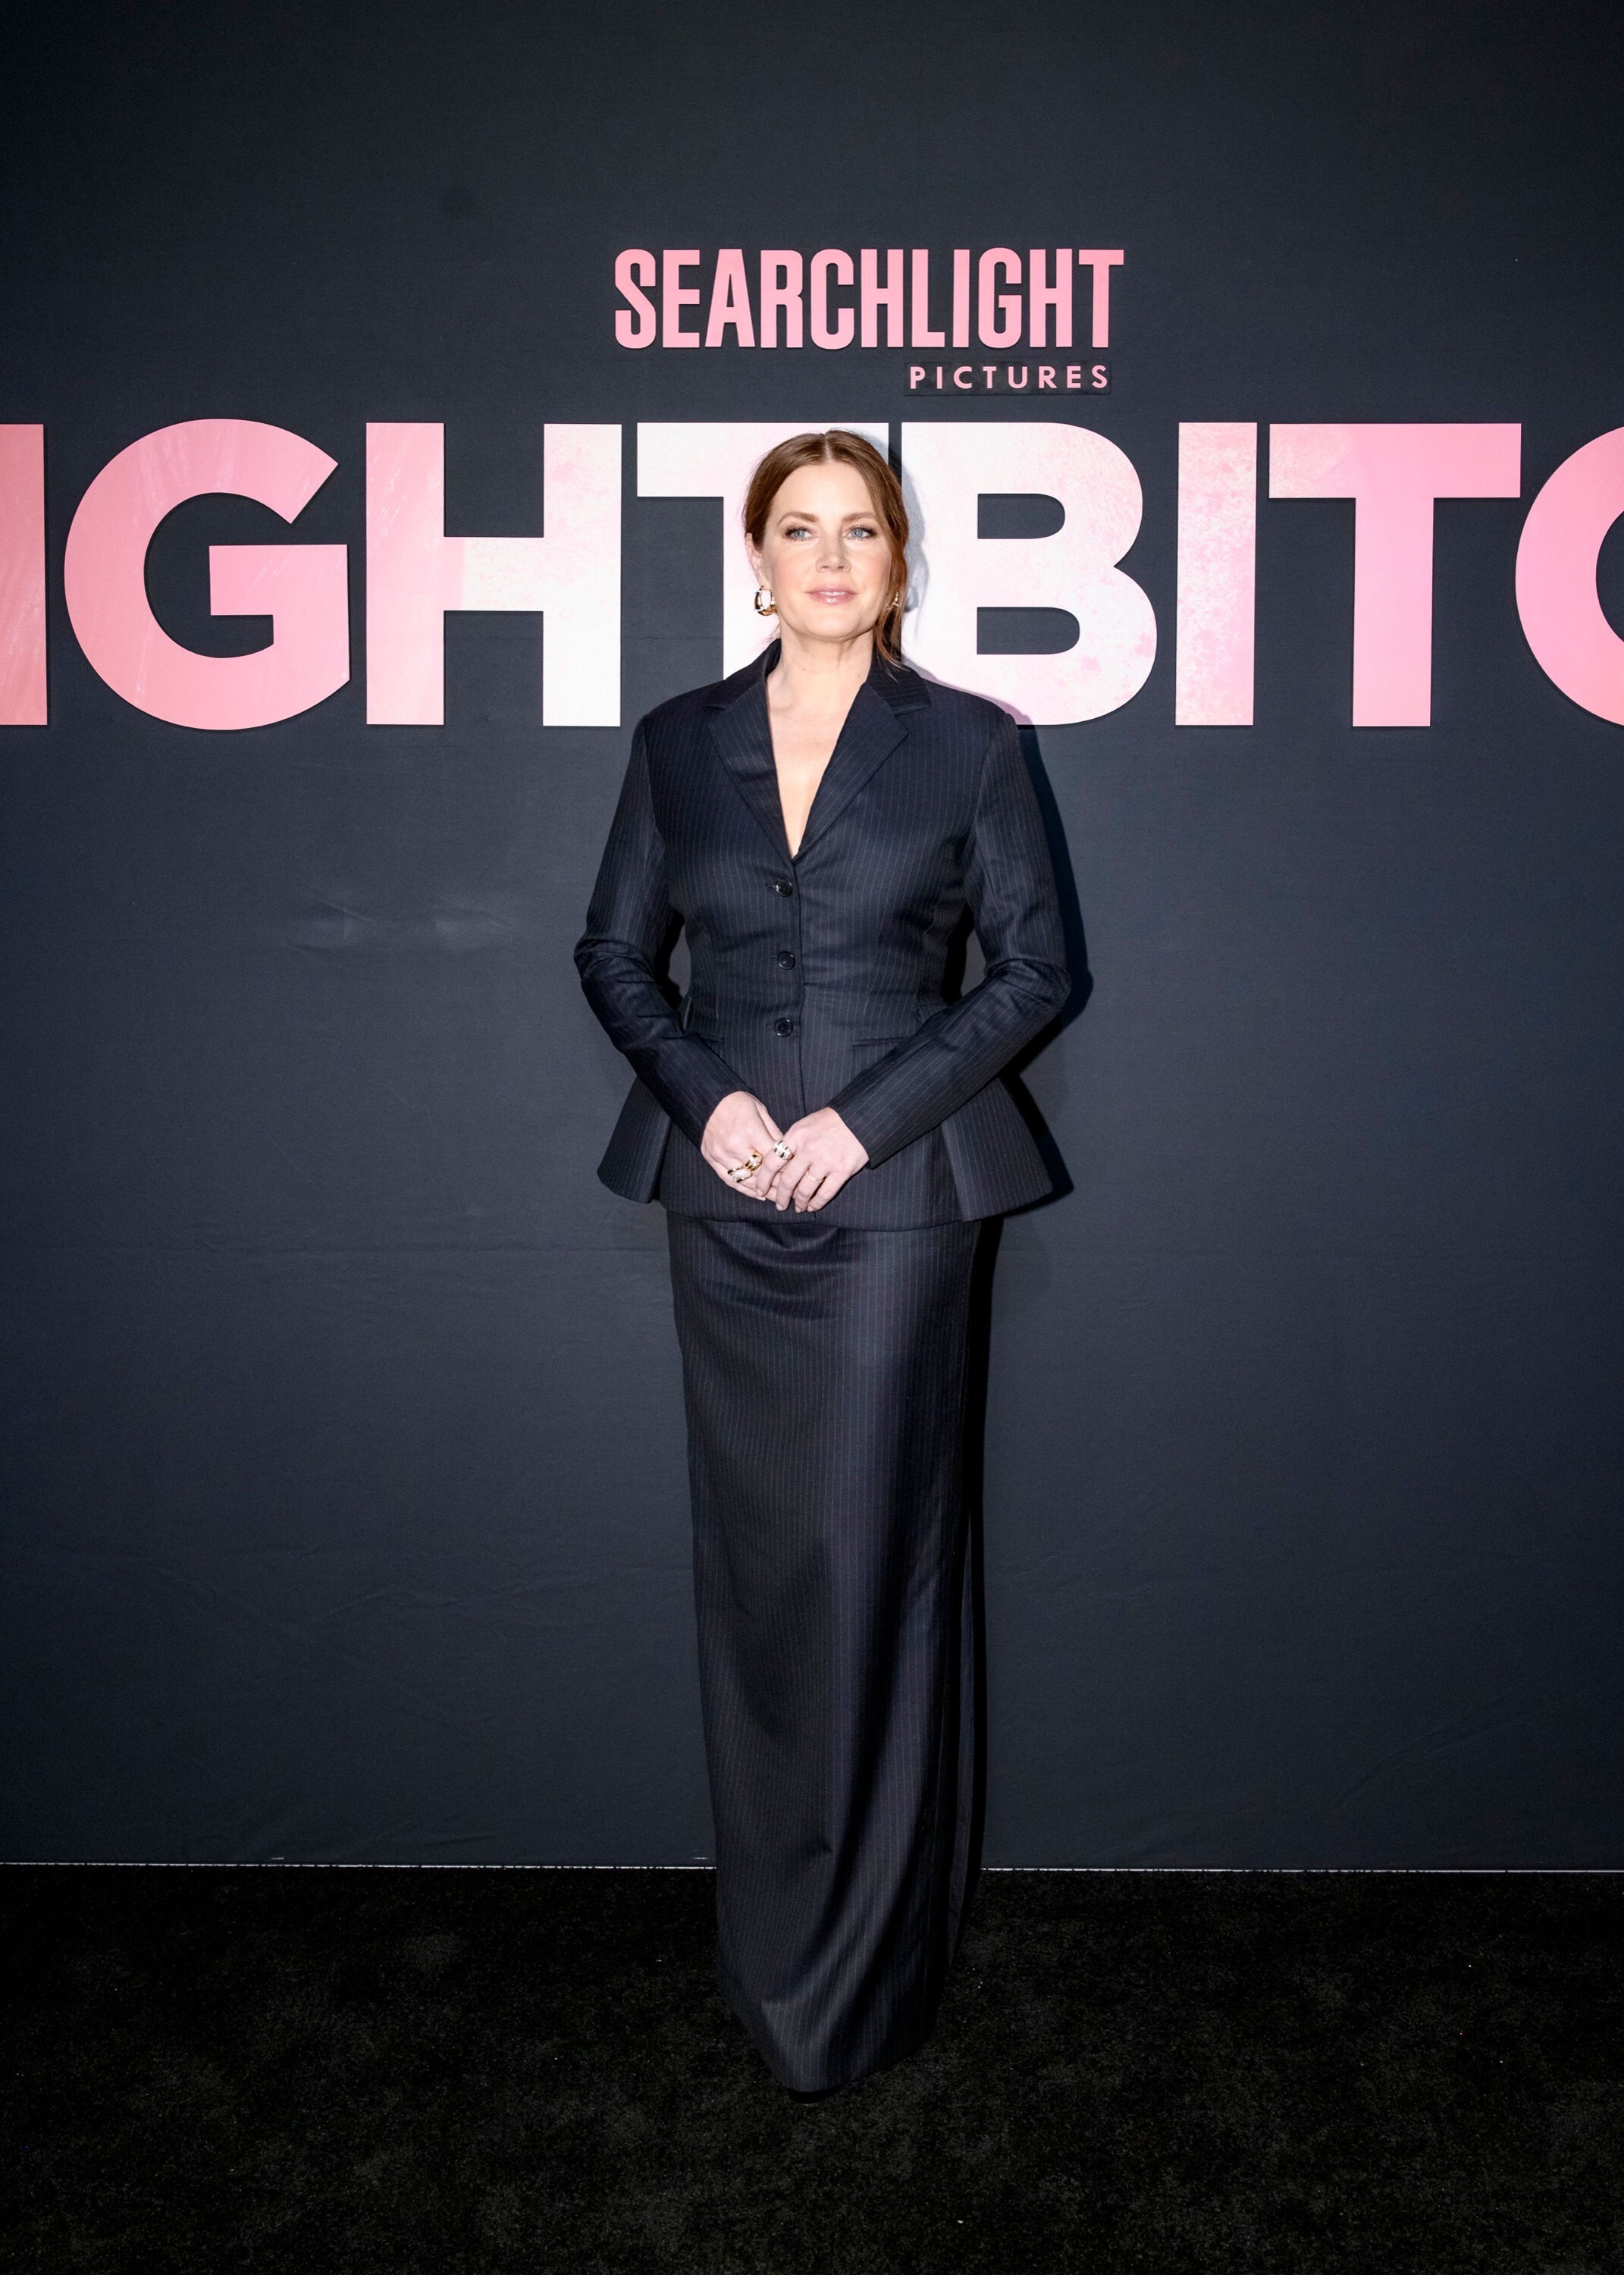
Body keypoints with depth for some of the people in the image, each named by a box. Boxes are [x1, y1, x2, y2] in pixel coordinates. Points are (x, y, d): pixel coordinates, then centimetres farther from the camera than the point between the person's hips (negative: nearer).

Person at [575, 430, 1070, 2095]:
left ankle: (859, 1972, 16)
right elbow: (615, 953, 11)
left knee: (875, 1560, 0)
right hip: (724, 1191, 3)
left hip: (893, 1192, -2)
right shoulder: (680, 743, 8)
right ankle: (766, 1937, 28)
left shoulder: (965, 741, 2)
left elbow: (1033, 964, 0)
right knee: (750, 1560, 10)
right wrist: (703, 1095, -6)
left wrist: (870, 1114, -10)